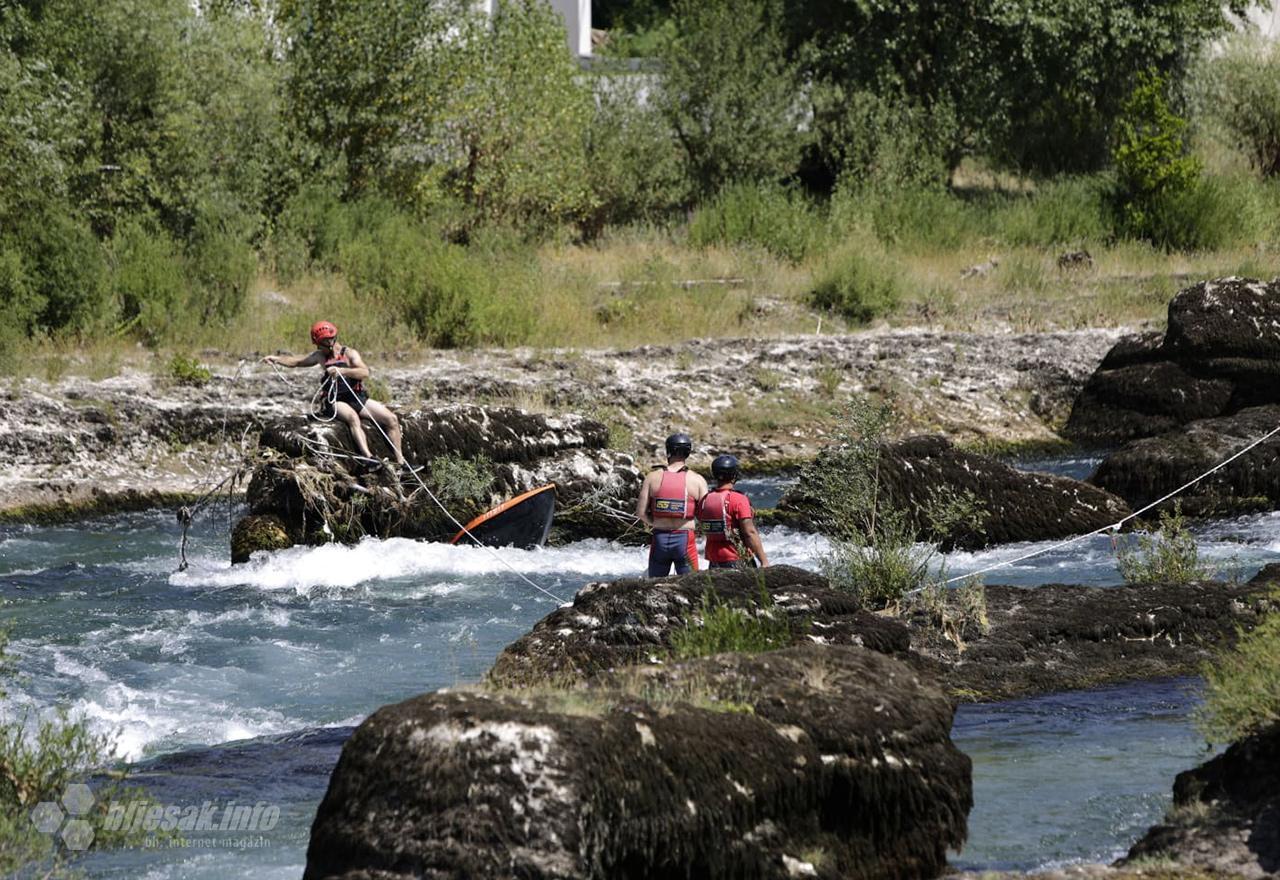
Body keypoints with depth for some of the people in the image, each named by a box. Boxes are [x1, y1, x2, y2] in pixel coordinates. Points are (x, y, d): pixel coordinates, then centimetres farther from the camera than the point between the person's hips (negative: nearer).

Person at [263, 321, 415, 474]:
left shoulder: (349, 353, 2)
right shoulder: (321, 356, 14)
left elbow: (365, 372, -14)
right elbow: (297, 361, 19)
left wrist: (341, 371, -24)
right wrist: (277, 359, 5)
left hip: (357, 397, 1)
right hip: (336, 402, -1)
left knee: (391, 419, -13)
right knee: (352, 417, -35)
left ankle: (401, 461, -8)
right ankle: (367, 456, -53)